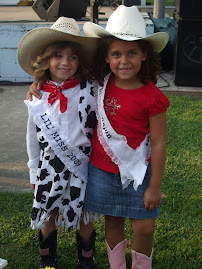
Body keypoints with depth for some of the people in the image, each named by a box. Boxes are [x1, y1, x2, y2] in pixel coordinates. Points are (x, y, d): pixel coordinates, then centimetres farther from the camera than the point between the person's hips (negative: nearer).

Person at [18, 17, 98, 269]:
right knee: (48, 217, 15)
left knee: (83, 219, 12)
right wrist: (34, 171, 12)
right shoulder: (38, 95, -3)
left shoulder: (89, 91, -12)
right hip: (49, 167, 2)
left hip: (81, 166, -2)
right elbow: (33, 136, 7)